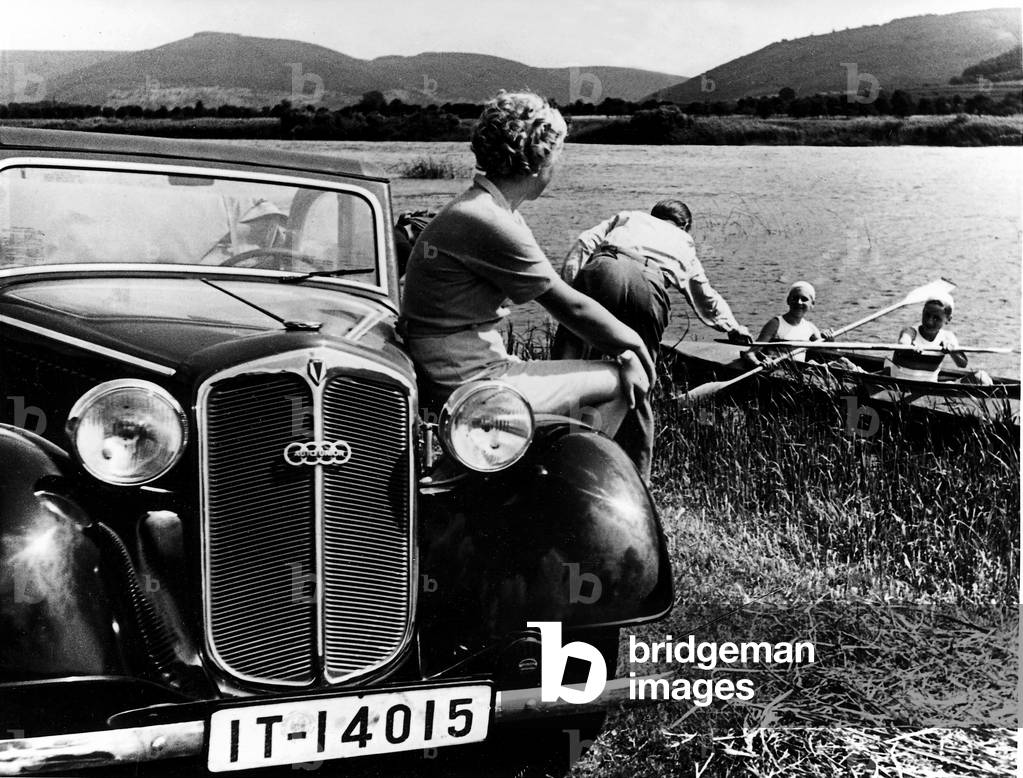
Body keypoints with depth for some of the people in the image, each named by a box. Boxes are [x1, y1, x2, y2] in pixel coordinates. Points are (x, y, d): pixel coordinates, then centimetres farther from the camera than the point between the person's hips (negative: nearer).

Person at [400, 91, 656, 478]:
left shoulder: (478, 206, 11)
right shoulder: (489, 223, -22)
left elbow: (559, 297, 9)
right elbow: (569, 307, -14)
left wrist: (623, 346, 5)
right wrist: (632, 344, 1)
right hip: (470, 384, -10)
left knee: (628, 367, 17)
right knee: (621, 383, -2)